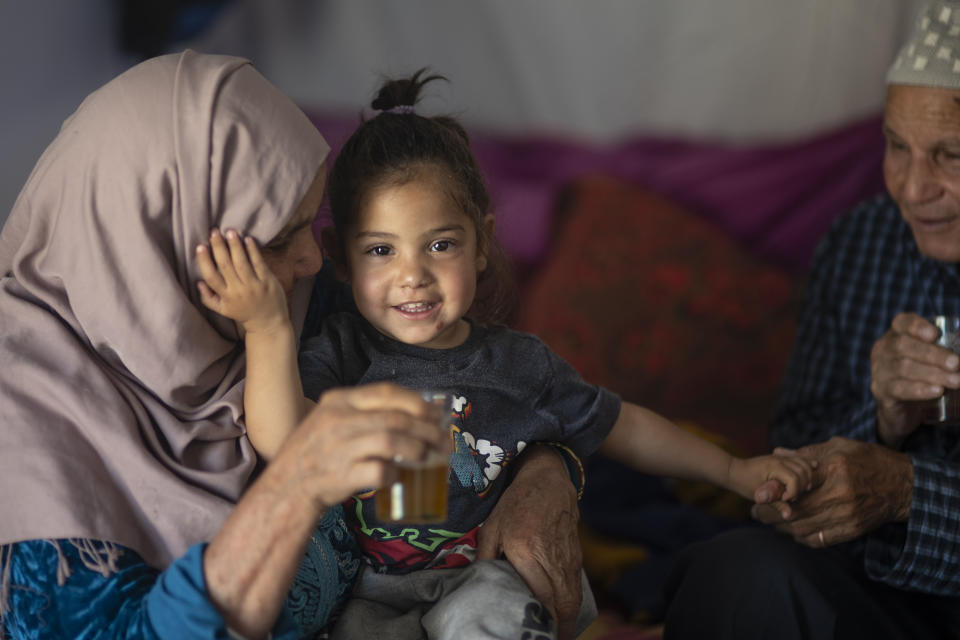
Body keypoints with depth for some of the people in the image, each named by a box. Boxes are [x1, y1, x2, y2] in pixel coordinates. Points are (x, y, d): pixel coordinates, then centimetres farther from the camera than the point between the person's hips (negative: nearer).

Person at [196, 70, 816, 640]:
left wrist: (734, 470, 14)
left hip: (486, 579, 0)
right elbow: (284, 446, -24)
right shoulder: (343, 351, -6)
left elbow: (621, 427, 15)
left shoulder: (519, 364, 1)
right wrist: (269, 327, -35)